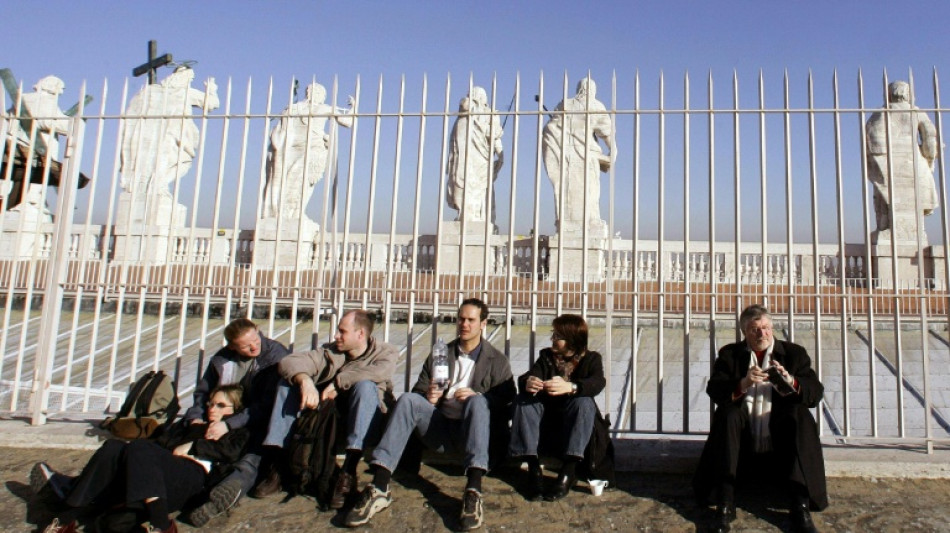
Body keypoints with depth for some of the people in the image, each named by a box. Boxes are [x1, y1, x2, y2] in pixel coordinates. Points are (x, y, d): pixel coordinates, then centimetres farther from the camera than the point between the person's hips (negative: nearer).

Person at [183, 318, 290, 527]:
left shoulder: (276, 355, -13)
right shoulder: (222, 358, 2)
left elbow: (268, 404, -19)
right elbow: (203, 391, 17)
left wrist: (229, 425, -28)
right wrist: (196, 416, -4)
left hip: (263, 422, -7)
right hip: (228, 419, 7)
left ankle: (228, 491, -63)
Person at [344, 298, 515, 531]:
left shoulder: (498, 361, 10)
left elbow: (507, 400, -1)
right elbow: (418, 388, 16)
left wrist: (477, 396, -18)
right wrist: (427, 397, -8)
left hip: (469, 432, -3)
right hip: (439, 428, 3)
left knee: (478, 401, -34)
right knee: (408, 399, -24)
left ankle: (473, 491, -48)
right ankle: (379, 487, -36)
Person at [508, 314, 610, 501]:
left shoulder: (591, 359, 0)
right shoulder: (546, 356, 8)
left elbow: (597, 383, -23)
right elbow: (524, 378, -10)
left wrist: (570, 387, -45)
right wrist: (527, 383, -38)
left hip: (574, 423, -2)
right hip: (547, 422, 3)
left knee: (584, 401, -32)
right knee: (524, 398, -23)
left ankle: (569, 471, -32)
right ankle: (533, 467, -29)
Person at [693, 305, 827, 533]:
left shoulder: (794, 353, 9)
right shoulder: (729, 354, 7)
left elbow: (816, 392, -2)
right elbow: (713, 390, -8)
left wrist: (790, 382, -23)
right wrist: (742, 384, -27)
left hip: (779, 434, 0)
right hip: (743, 432, 0)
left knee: (801, 416, -27)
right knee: (727, 414, -30)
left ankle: (800, 504, -29)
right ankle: (725, 505, -32)